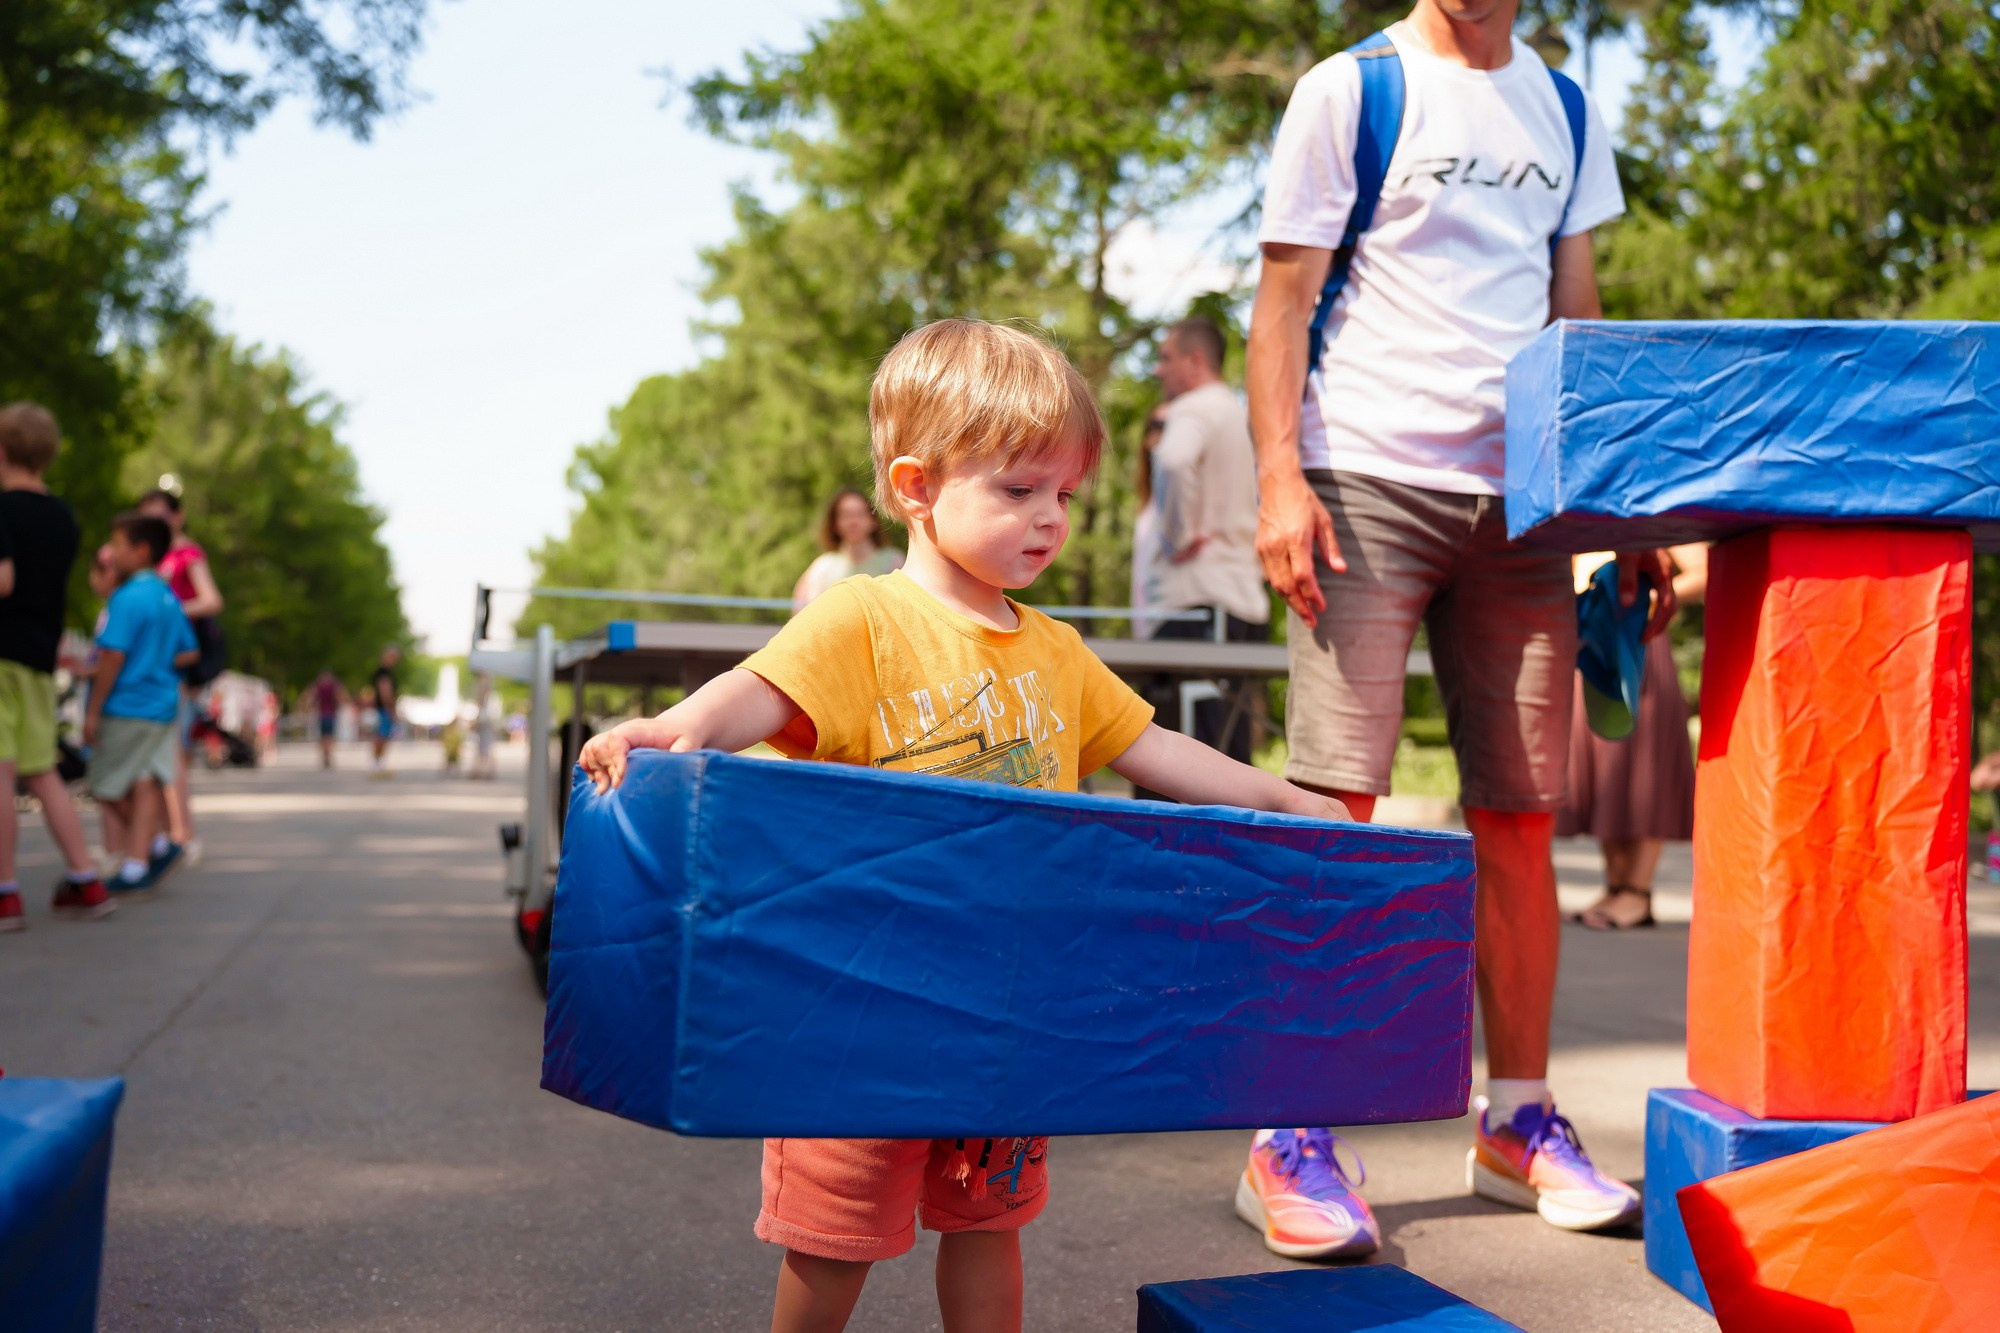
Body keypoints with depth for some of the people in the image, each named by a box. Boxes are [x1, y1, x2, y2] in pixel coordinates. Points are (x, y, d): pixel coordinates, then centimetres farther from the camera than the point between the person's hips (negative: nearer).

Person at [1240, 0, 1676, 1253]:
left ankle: (1519, 1117, 19)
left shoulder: (1566, 111, 17)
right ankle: (1294, 1137, 0)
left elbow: (1578, 318, 18)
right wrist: (1281, 480, -14)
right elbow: (1284, 302, -1)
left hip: (1520, 493, 5)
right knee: (1334, 804, -7)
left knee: (1522, 815, 6)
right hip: (1368, 483, -4)